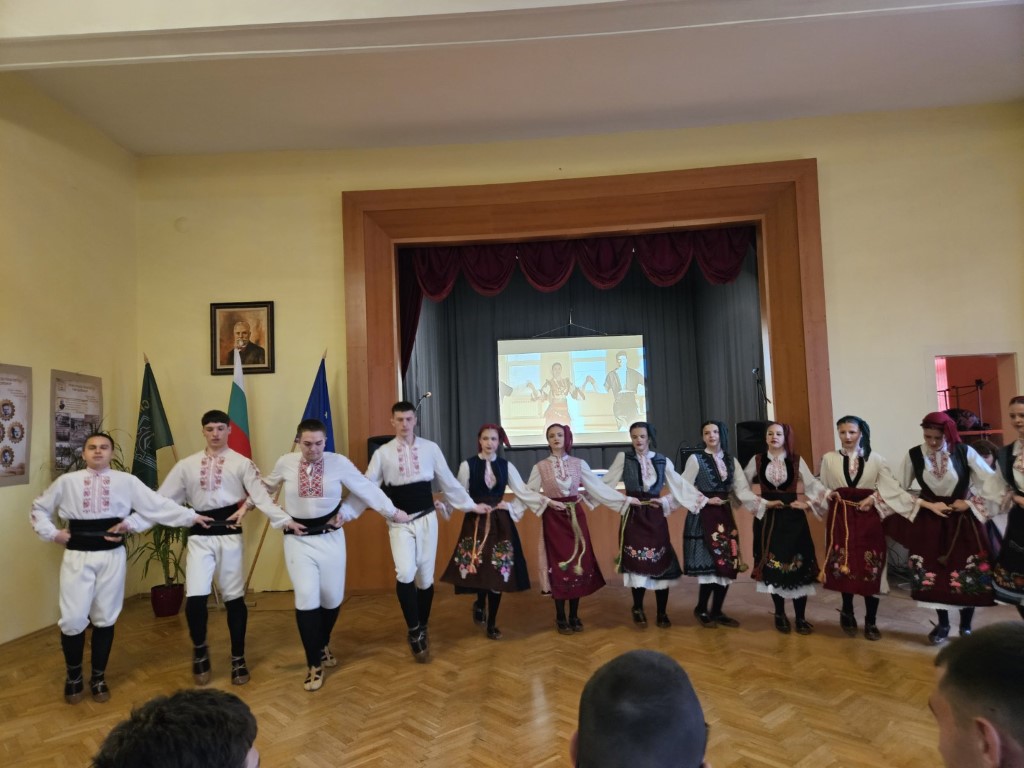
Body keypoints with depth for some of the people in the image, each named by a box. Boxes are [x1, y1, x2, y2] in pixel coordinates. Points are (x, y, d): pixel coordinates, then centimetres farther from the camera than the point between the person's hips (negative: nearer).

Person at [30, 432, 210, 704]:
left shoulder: (126, 481, 1)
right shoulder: (67, 481, 3)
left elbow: (158, 504, -1)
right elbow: (39, 508, 16)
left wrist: (191, 516, -7)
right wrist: (52, 533, 2)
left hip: (111, 556, 0)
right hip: (77, 556, 0)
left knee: (105, 618, 9)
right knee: (73, 619, -1)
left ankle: (98, 677, 27)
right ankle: (73, 676, 24)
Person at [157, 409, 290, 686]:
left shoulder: (241, 463, 1)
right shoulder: (187, 465, 9)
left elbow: (260, 494, -7)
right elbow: (162, 498, 10)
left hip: (229, 534, -1)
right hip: (199, 536, 1)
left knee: (234, 598, 7)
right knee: (195, 597, -9)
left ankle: (238, 658, 24)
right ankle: (199, 649, 21)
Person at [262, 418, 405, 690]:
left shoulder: (339, 462, -8)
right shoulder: (285, 463, -4)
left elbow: (367, 489, 0)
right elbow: (264, 491, 13)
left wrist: (392, 512, 4)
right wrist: (282, 519, 2)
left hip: (330, 537, 1)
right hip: (298, 539, 0)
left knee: (332, 598, 9)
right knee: (307, 600, -8)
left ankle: (323, 645, 39)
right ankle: (313, 665, 8)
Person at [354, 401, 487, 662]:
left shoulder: (430, 448, 1)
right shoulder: (382, 453, -1)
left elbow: (449, 482, 8)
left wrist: (471, 505, 10)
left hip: (427, 519, 1)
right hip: (399, 523, -1)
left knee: (425, 577, 9)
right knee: (405, 574, -19)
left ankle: (423, 627, 32)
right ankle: (414, 631, 1)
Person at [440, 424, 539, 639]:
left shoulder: (506, 466, 5)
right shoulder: (467, 465, -4)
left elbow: (523, 491, 7)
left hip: (500, 523, 3)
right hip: (475, 523, -2)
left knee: (499, 571, 5)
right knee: (478, 569, -6)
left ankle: (491, 623, 19)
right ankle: (480, 603, 28)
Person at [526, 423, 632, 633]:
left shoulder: (579, 464, 3)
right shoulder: (540, 467, 0)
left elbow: (598, 487, 1)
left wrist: (625, 499, -2)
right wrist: (547, 501, -15)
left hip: (576, 517, 2)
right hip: (554, 519, -2)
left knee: (578, 562, 3)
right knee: (558, 563, 1)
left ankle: (574, 616, 18)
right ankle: (561, 618, 14)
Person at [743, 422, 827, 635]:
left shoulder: (796, 460, 2)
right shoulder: (757, 460, 2)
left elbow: (812, 484, -2)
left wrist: (809, 502, -18)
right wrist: (763, 503, -2)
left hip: (792, 517, 0)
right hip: (767, 518, 0)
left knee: (798, 566, -1)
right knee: (772, 567, 4)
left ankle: (801, 617, 9)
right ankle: (780, 615, 19)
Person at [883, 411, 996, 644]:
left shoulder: (964, 452, -10)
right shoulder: (913, 455, -8)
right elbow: (898, 489, -3)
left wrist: (970, 502, -9)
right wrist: (928, 505, -9)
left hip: (963, 520, 0)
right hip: (929, 521, 1)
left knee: (969, 576, 3)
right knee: (933, 575, 5)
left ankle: (966, 626, 23)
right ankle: (943, 625, 24)